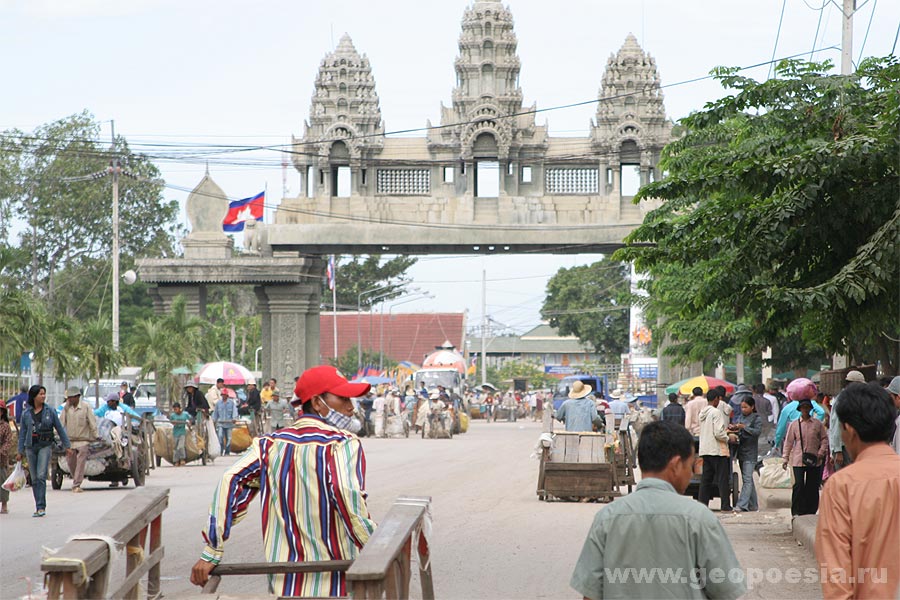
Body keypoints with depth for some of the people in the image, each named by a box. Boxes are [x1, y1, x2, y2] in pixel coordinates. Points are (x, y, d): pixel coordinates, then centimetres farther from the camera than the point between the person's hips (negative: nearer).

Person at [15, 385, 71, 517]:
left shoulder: (50, 411, 1)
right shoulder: (26, 414, 5)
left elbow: (59, 429, 7)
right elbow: (22, 433, 10)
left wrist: (67, 446, 8)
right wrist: (20, 451, 7)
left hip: (45, 446, -3)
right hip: (30, 447, 3)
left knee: (41, 476, -15)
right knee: (34, 479, 6)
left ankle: (41, 507, -16)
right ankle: (38, 507, 13)